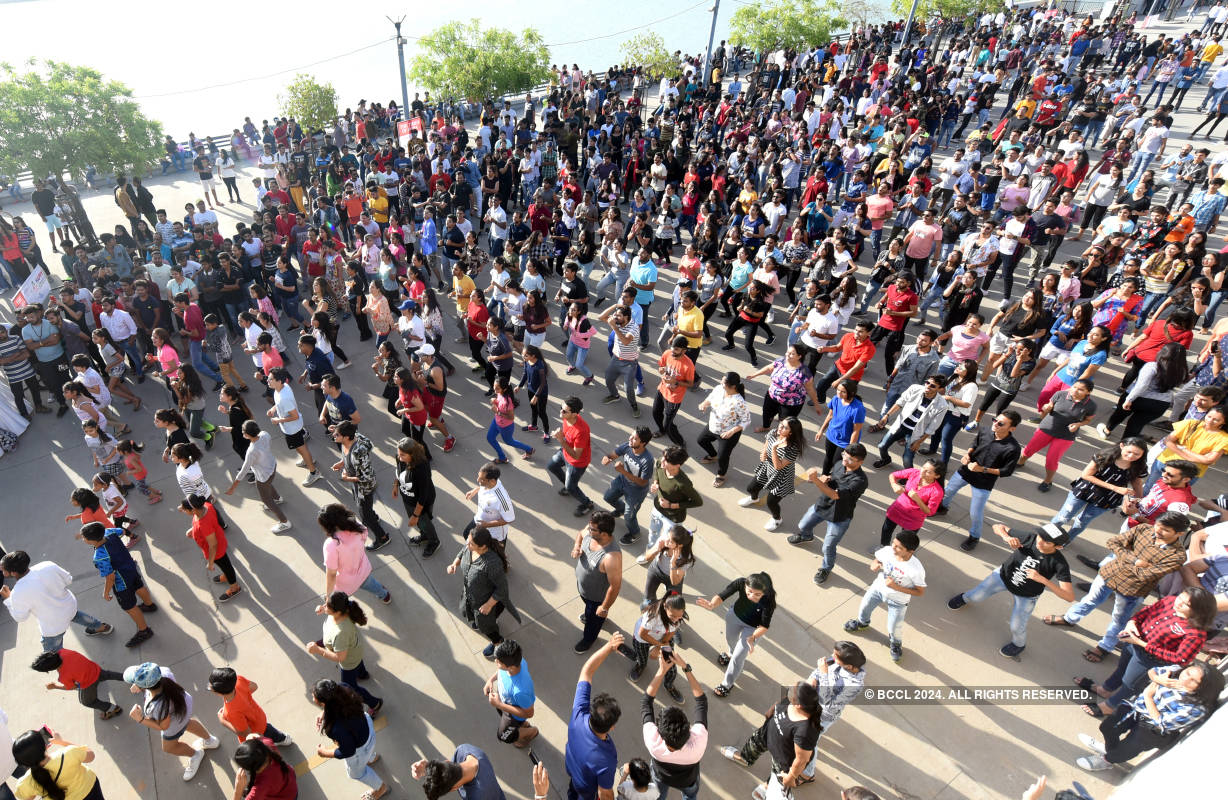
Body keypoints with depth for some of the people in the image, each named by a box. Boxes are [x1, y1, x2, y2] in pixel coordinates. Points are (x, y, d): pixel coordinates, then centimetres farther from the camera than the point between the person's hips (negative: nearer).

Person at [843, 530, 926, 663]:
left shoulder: (916, 569, -36)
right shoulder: (887, 551, -26)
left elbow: (920, 592, -21)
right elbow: (876, 560, -4)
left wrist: (897, 587, -30)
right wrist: (874, 565, -28)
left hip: (898, 600, -4)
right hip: (878, 587, 4)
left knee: (894, 628, 11)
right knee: (864, 606, 25)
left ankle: (895, 643, 48)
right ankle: (862, 622, 61)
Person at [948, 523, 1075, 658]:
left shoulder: (1059, 563, -33)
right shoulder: (1031, 537, -28)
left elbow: (1070, 596, -37)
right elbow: (998, 527, -19)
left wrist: (1042, 579, -47)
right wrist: (1007, 537, -41)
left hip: (1026, 595, -2)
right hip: (1004, 575, 2)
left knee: (1017, 627, 7)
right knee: (976, 596, 10)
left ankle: (1019, 644, 44)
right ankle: (965, 598, 48)